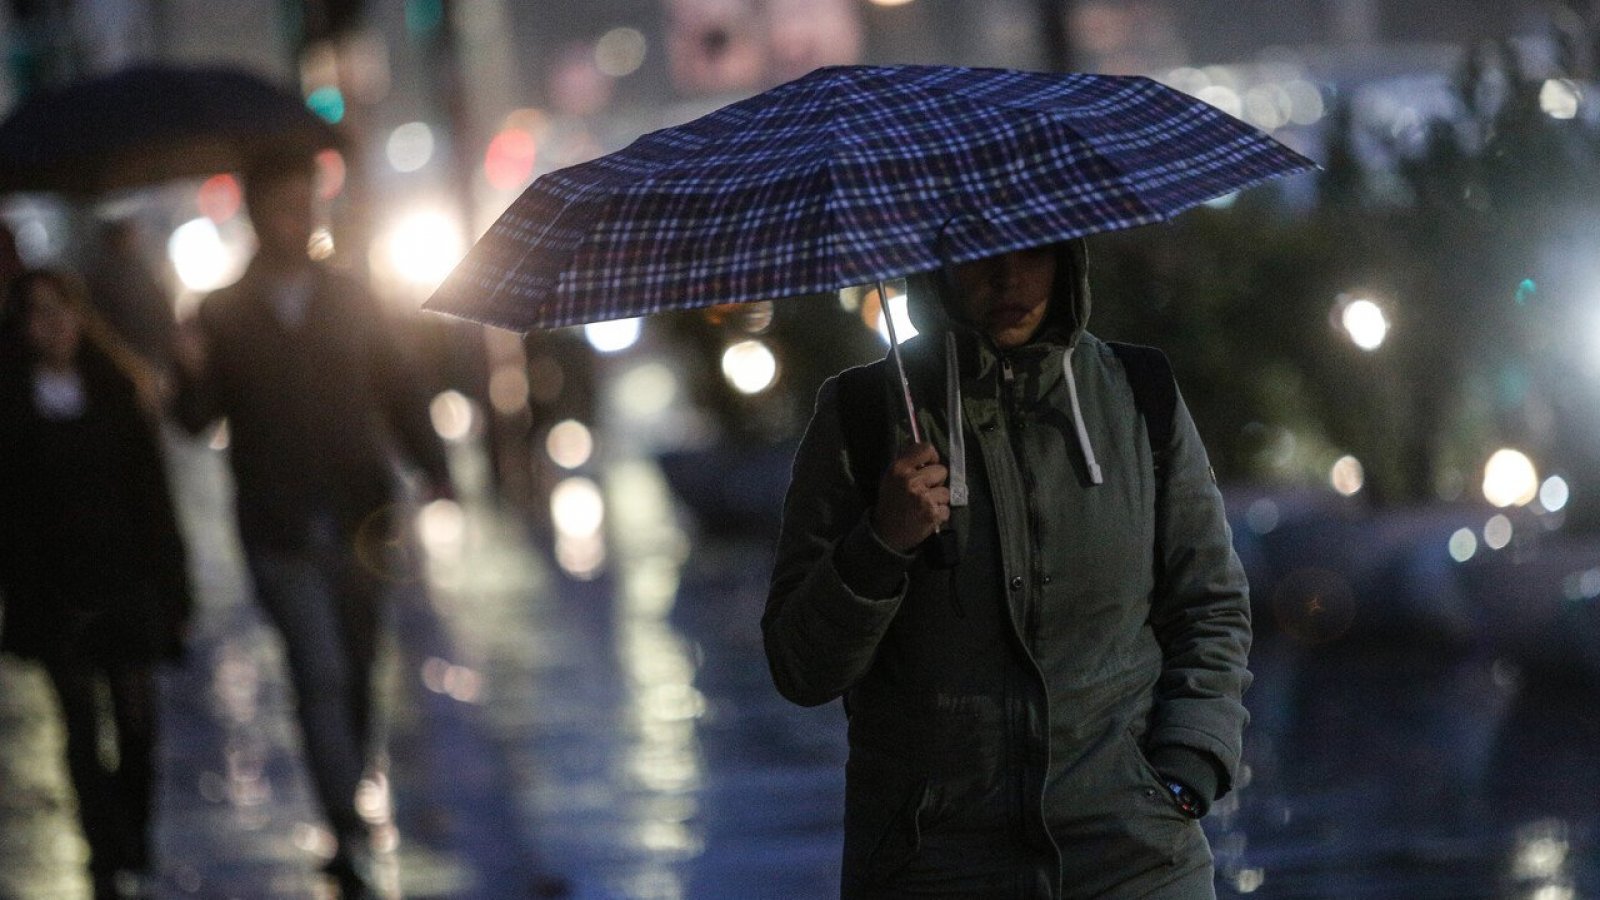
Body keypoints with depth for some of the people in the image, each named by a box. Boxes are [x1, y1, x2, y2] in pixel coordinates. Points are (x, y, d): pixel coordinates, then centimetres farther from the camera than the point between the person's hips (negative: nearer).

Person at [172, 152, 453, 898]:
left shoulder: (351, 303, 11)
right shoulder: (222, 317, 4)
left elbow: (400, 394, 11)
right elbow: (195, 420, -1)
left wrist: (435, 472, -2)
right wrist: (193, 375, -23)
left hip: (358, 521, 3)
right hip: (281, 534, -3)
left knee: (354, 679, 9)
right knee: (322, 675, -14)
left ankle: (346, 821, 25)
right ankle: (350, 834, -16)